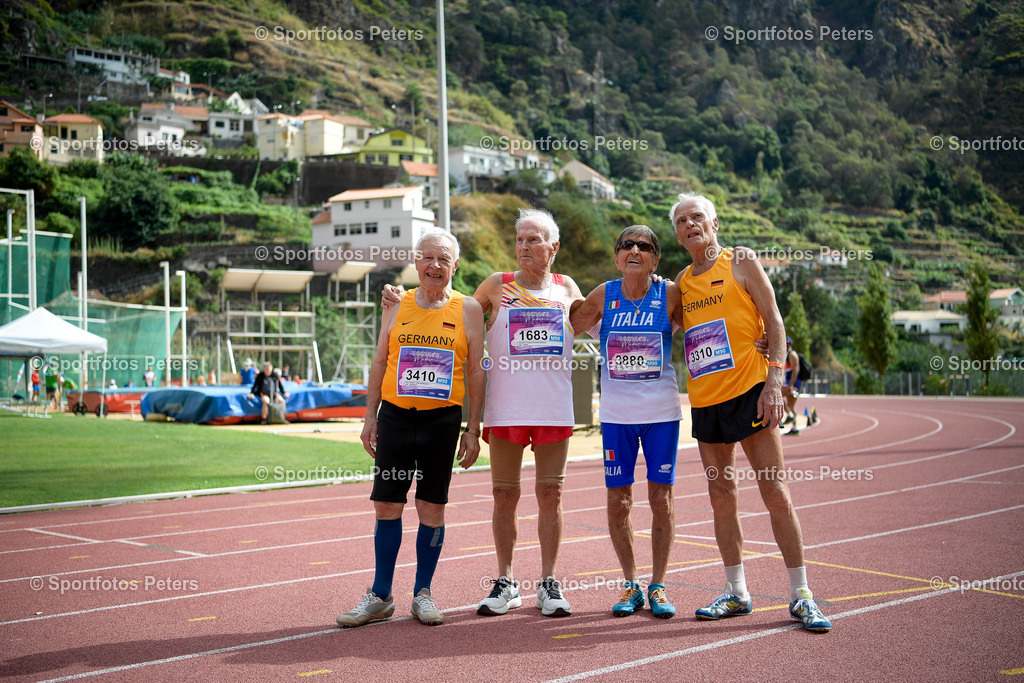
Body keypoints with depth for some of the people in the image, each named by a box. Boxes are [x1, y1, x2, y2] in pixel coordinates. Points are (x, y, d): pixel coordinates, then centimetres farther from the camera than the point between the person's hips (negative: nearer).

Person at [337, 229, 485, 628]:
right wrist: (370, 418, 5)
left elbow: (476, 371, 3)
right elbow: (379, 363, 11)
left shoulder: (468, 309, 3)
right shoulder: (396, 305, 8)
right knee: (387, 506, 3)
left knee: (431, 508, 4)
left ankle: (423, 594, 17)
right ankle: (381, 596, 14)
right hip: (395, 416, 2)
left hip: (442, 420, -1)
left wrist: (473, 430, -1)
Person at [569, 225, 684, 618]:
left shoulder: (670, 295, -4)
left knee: (661, 498, 3)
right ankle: (631, 585, 19)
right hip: (616, 414, 1)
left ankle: (658, 586, 17)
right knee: (618, 502, 3)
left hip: (662, 412, -1)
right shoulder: (603, 297, 0)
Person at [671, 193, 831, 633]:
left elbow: (773, 320, -6)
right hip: (704, 400, 6)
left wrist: (774, 380, -14)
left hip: (748, 392, -5)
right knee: (721, 496, 8)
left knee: (774, 490, -7)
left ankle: (800, 595, -1)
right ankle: (736, 593, 17)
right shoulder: (681, 282, 14)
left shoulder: (740, 262, 0)